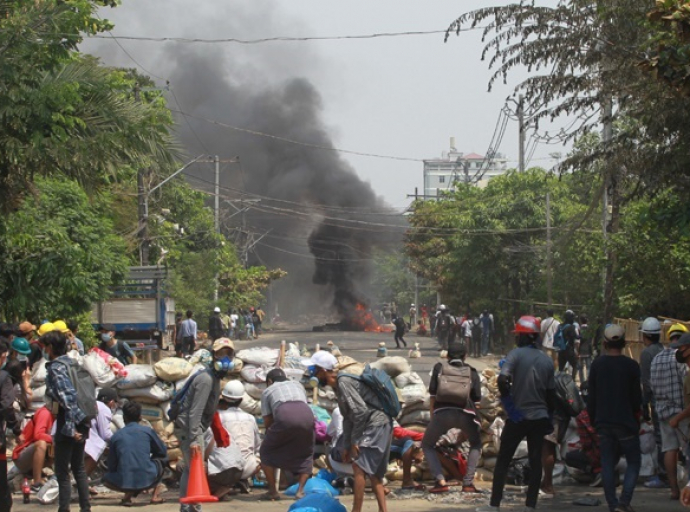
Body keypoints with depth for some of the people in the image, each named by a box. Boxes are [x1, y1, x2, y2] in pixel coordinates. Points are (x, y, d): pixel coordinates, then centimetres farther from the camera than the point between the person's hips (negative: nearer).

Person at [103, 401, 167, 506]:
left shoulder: (116, 436, 8)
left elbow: (111, 466, 10)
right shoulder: (147, 431, 5)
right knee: (160, 459, 31)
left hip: (124, 483, 0)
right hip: (148, 480, 0)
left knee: (106, 478, 34)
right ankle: (155, 496, 19)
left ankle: (128, 495, 6)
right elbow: (163, 452, 18)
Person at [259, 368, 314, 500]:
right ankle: (300, 490, 9)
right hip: (306, 414, 3)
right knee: (306, 455, 24)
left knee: (267, 451, 20)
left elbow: (267, 421, 23)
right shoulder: (297, 385, 37)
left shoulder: (267, 391, 28)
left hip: (284, 416, -3)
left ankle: (273, 491, 14)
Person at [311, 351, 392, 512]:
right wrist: (346, 446, 17)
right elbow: (348, 418, 20)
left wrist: (354, 441, -16)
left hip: (376, 425, -10)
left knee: (359, 467, -12)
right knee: (373, 472, 13)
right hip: (376, 427, 10)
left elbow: (360, 411, -21)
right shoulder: (339, 385, 16)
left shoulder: (344, 382, -14)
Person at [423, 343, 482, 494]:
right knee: (476, 445, 28)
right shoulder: (471, 371, 21)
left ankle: (441, 481, 2)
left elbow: (432, 391, 13)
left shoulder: (439, 368, 20)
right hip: (465, 413, 1)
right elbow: (477, 396, 15)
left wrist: (432, 414, 21)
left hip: (442, 412, -1)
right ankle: (468, 482, 13)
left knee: (427, 445, 20)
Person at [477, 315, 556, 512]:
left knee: (503, 461, 5)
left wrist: (508, 401, -10)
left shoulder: (516, 354, -10)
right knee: (535, 462, 8)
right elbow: (551, 394, 9)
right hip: (540, 417, 4)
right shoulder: (547, 361, 5)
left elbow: (502, 380, -23)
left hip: (517, 417, -4)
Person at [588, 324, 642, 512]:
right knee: (633, 462, 6)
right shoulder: (631, 366, -8)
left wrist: (593, 419, 15)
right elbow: (637, 397, -3)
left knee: (607, 464, 8)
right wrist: (636, 416, 13)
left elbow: (591, 396, 4)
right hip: (626, 422, -3)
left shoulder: (597, 364, 0)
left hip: (603, 423, 3)